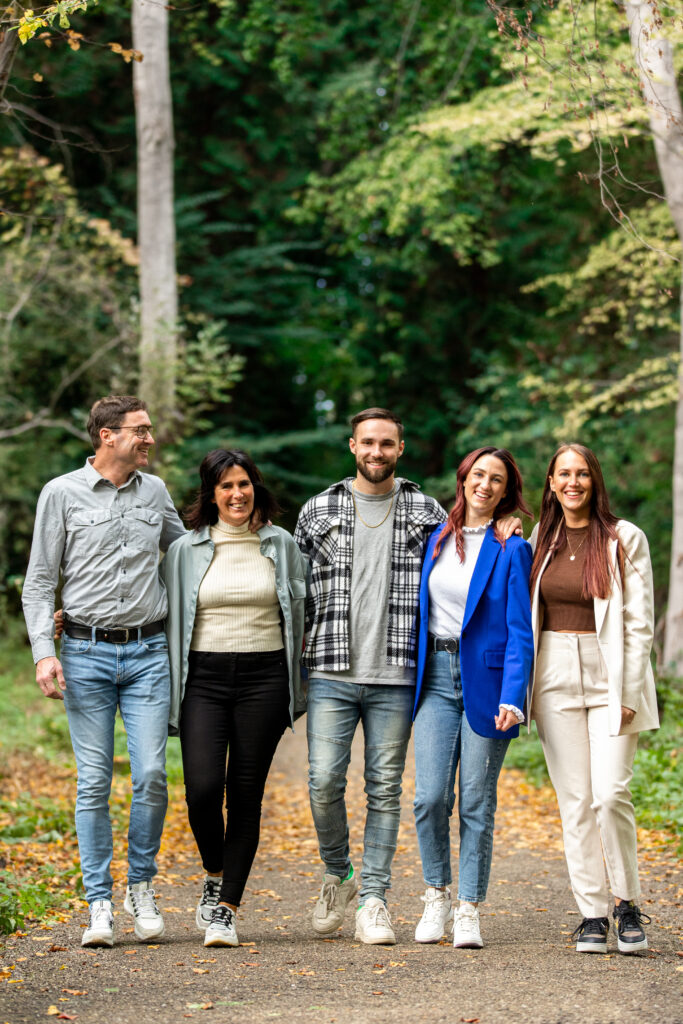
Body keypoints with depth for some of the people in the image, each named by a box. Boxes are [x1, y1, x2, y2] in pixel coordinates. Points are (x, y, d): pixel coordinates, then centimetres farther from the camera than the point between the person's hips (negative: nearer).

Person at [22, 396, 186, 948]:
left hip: (148, 652, 2)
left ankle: (142, 886, 13)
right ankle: (99, 903, 5)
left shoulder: (155, 491, 11)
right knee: (94, 781, -2)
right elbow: (39, 582, 2)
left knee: (151, 775, -6)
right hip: (86, 653, -2)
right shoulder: (61, 494, 1)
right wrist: (44, 652, -9)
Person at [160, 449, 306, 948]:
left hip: (263, 677, 1)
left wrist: (298, 692, 10)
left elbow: (300, 617, 14)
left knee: (246, 794, -1)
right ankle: (215, 876, 13)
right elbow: (168, 618, 10)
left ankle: (227, 909, 5)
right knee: (203, 788, -15)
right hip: (204, 677, 0)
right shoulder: (186, 550, 6)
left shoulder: (282, 545, 8)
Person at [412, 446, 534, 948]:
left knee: (477, 803, 0)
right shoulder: (437, 537, 10)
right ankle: (437, 895, 15)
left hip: (486, 679, -3)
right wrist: (414, 675, 9)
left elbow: (520, 630, -8)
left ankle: (469, 910, 10)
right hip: (436, 678, 3)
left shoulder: (512, 549, -3)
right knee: (430, 797, -5)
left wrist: (513, 698, -18)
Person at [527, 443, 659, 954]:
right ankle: (592, 913, 8)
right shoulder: (541, 542, 11)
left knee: (610, 794, -14)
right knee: (574, 801, 2)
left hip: (610, 677, -3)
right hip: (556, 678, 3)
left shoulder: (625, 539, -1)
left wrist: (629, 694, -10)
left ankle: (629, 902, 4)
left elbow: (640, 623, -4)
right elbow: (526, 616, 16)